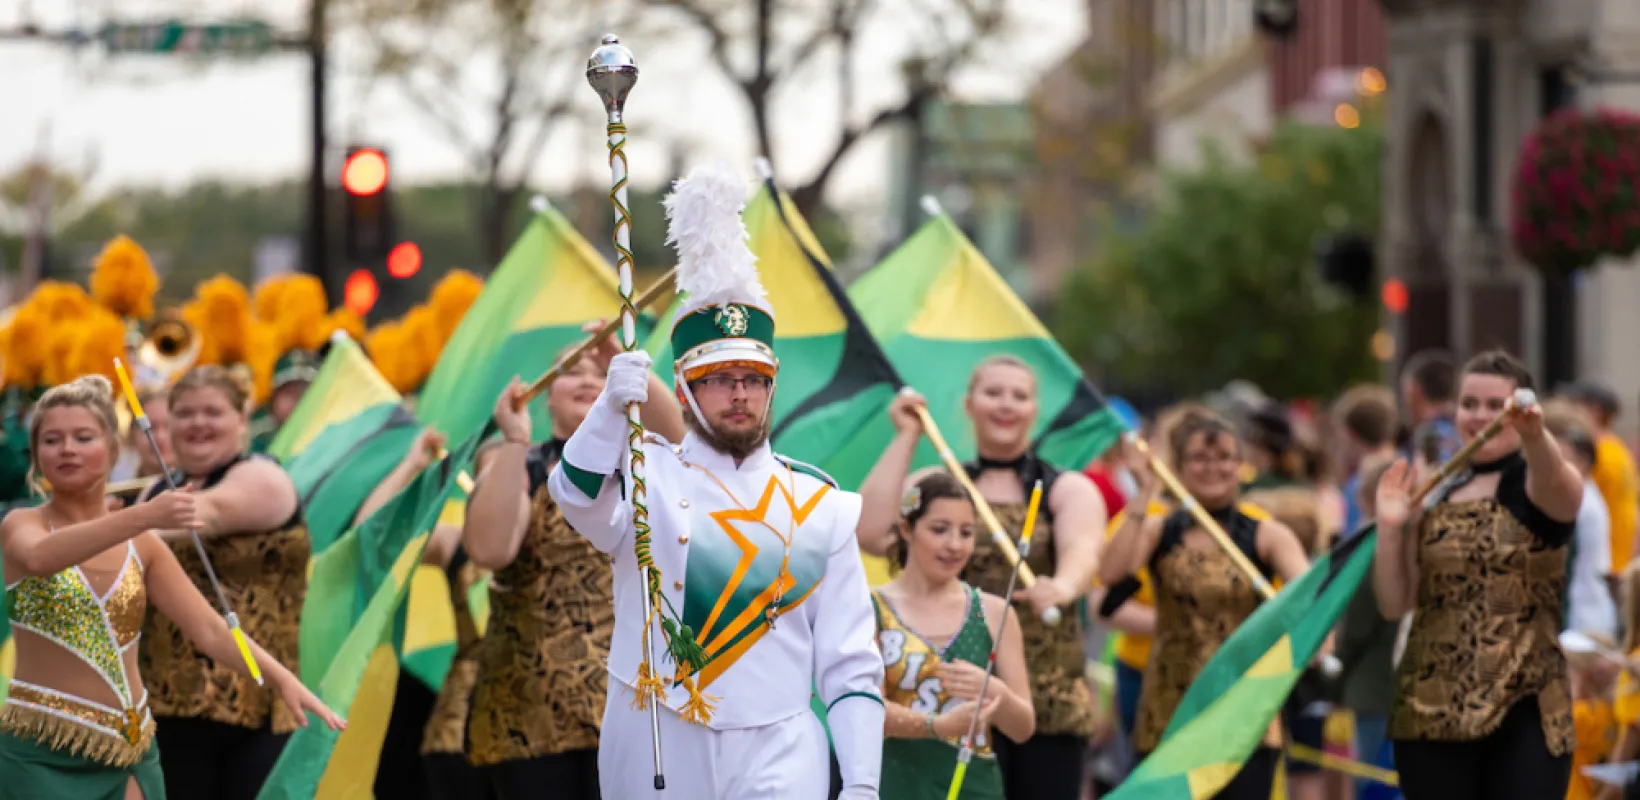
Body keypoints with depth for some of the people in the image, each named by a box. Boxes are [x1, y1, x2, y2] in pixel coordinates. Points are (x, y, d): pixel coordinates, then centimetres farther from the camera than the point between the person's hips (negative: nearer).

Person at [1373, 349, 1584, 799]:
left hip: (1525, 711, -4)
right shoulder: (1434, 496, 12)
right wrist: (1390, 525, -4)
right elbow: (1394, 604, 10)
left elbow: (1554, 478, -29)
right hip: (1431, 709, 4)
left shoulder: (1533, 484, -2)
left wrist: (1534, 433, -50)